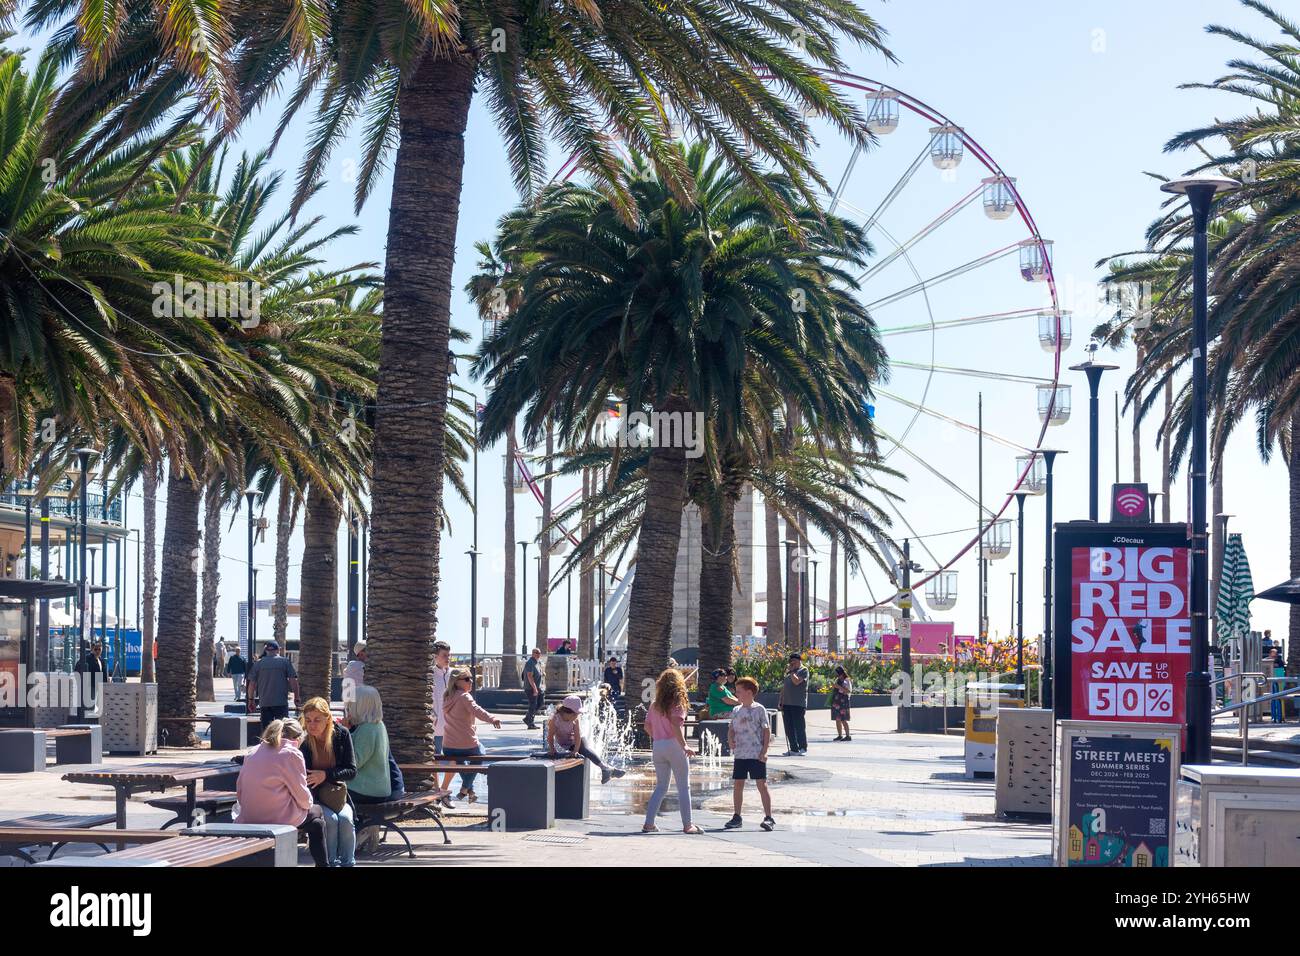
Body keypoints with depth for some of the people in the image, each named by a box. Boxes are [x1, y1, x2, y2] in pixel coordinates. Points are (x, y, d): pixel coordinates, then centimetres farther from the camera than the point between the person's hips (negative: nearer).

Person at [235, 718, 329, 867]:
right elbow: (302, 795, -7)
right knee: (316, 813, 23)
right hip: (280, 820, -6)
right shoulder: (292, 754, -8)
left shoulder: (253, 753, 11)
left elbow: (239, 790, 11)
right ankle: (322, 863, 25)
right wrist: (309, 803, 14)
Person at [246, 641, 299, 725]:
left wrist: (251, 699, 17)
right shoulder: (285, 662, -1)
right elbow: (293, 681, -4)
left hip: (264, 703, 2)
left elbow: (252, 684, 6)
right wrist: (296, 698, 4)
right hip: (281, 702, -2)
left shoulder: (258, 663, 5)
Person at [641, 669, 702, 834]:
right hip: (673, 745, -6)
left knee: (661, 787, 14)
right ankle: (687, 825, 4)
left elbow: (647, 726, 9)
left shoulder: (654, 704, 9)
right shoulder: (678, 703, -8)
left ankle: (648, 823, 8)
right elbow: (675, 725, -20)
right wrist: (684, 746, -21)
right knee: (684, 787, 4)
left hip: (657, 746, 6)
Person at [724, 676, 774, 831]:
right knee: (737, 785, 7)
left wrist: (764, 751, -11)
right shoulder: (736, 710, 11)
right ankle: (737, 817, 16)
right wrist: (730, 740, -6)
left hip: (756, 755, -6)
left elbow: (767, 730, -5)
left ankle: (768, 818, -3)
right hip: (739, 754, 6)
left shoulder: (759, 709, -5)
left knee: (761, 784, -5)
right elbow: (731, 729, 16)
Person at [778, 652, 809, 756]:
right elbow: (783, 687, 21)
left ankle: (803, 748, 5)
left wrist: (791, 671, -8)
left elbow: (797, 681, -17)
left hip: (798, 704, -7)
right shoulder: (789, 672, 21)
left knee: (799, 727, -4)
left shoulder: (803, 670, -1)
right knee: (789, 728, 5)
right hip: (787, 704, 7)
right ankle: (794, 749, 10)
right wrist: (780, 700, 14)